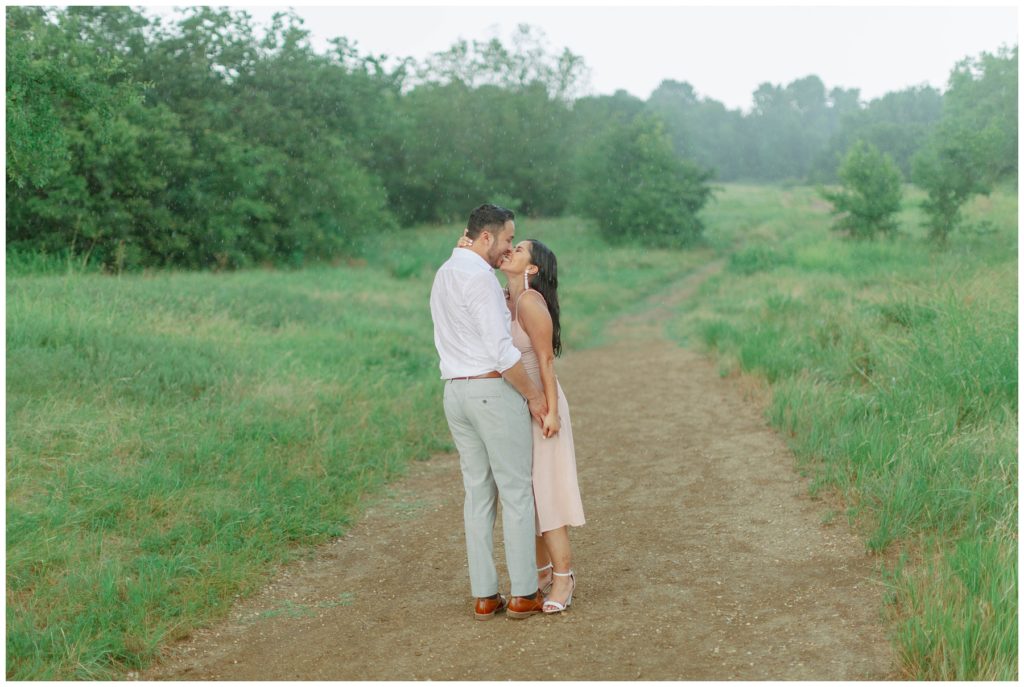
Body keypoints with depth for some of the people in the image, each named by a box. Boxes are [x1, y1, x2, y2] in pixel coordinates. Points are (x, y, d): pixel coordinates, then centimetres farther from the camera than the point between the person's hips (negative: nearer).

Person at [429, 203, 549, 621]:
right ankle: (524, 594, 6)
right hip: (494, 390, -9)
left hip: (456, 392, 9)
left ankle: (484, 596, 12)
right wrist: (532, 394, -11)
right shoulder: (479, 277, -15)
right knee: (517, 491, 1)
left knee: (478, 493, 10)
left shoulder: (444, 276, 15)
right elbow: (500, 349, -19)